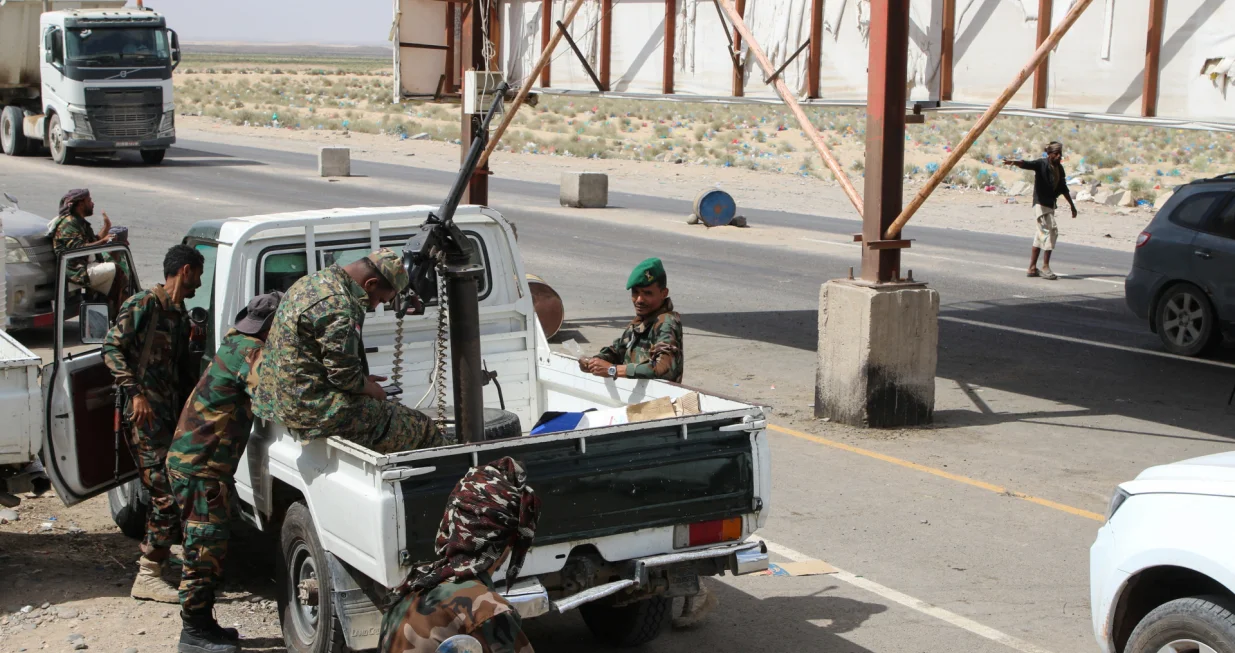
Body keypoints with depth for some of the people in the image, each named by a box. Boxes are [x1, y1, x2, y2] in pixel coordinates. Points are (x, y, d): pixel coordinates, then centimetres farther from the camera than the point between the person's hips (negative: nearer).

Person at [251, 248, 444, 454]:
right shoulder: (339, 306, -21)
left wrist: (363, 380, 15)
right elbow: (344, 374, -21)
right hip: (318, 412, -11)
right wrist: (372, 389, -1)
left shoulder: (309, 283, 11)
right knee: (422, 428, -6)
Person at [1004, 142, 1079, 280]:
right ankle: (1045, 266, -12)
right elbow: (1027, 164, -31)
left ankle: (1032, 268, 16)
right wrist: (1016, 162, -54)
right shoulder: (1042, 164, -12)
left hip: (1050, 204, 9)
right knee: (1051, 230, -16)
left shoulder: (1059, 168, 12)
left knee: (1042, 235, 11)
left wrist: (1072, 206, 29)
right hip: (1041, 203, -9)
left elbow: (1063, 188, 23)